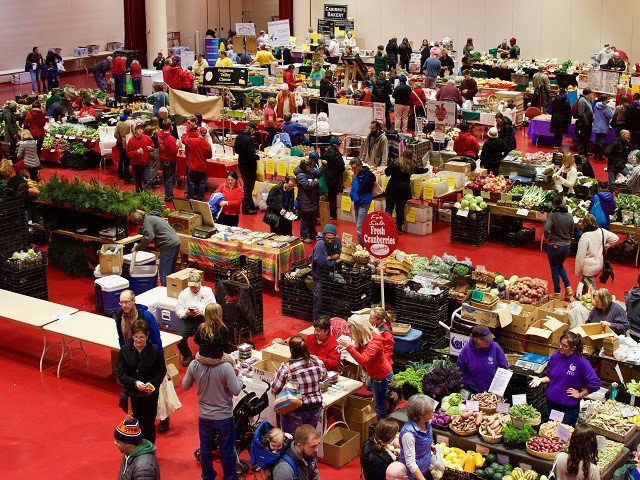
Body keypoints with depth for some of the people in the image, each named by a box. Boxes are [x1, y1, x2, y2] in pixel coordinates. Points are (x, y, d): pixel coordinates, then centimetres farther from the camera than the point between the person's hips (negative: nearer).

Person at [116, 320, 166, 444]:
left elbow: (161, 372, -3)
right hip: (132, 394, 1)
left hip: (150, 394, 0)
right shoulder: (125, 351, -10)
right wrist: (134, 382, -22)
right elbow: (120, 374, -7)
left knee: (148, 423, 8)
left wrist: (153, 383, -21)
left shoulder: (155, 350, -11)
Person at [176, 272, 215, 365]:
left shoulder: (208, 292, 2)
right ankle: (187, 356, 10)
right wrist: (186, 312, -15)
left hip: (203, 319, -2)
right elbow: (178, 310, 6)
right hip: (188, 320, 2)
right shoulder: (184, 293, 8)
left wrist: (201, 312, -21)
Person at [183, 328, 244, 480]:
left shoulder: (194, 366, -16)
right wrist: (238, 377, -3)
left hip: (204, 416, 3)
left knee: (205, 449, 23)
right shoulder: (225, 367, -27)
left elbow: (185, 385, -1)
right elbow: (236, 391, -20)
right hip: (224, 417, -3)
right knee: (227, 451, 17)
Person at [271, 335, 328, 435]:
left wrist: (276, 376, 8)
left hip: (295, 412, -4)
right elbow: (323, 377, 12)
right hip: (315, 408, 4)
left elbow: (275, 390, -10)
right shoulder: (318, 363, -10)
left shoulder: (286, 368, -22)